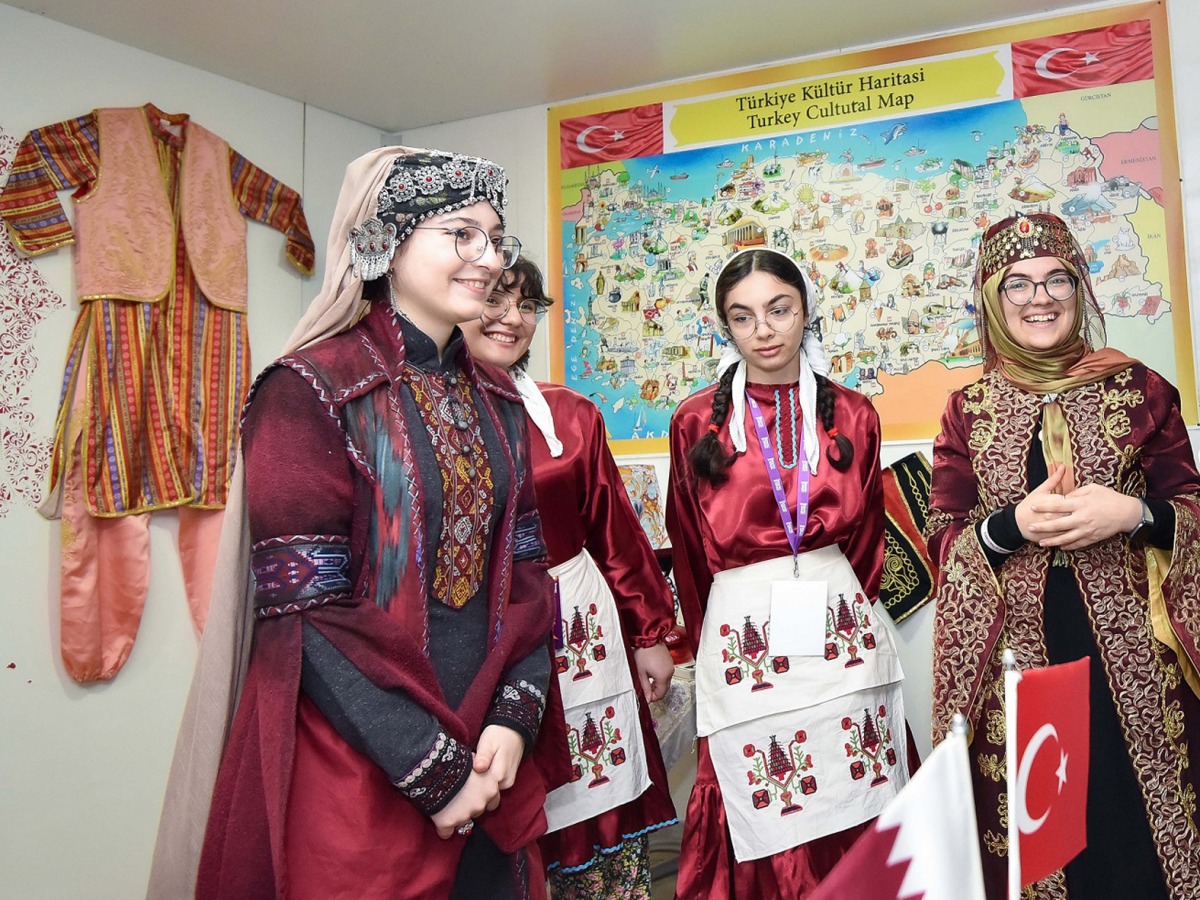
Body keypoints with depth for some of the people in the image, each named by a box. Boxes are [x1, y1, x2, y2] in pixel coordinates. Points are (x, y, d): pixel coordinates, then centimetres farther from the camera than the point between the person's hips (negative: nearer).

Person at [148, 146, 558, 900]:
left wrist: (514, 717, -7)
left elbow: (524, 567, 5)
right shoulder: (309, 392, -12)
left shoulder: (496, 398, 7)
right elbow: (305, 612, -16)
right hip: (356, 760, -6)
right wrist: (431, 768, -16)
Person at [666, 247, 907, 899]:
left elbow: (867, 537, 14)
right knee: (767, 834, 5)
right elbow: (691, 551, 9)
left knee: (858, 821, 9)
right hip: (743, 641, -1)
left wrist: (846, 612, 12)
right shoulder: (697, 422, 1)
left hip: (844, 632, 2)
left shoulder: (852, 415, 6)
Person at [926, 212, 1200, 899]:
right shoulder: (968, 410, 4)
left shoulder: (1137, 388, 4)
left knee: (1140, 817, 5)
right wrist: (1012, 524, -15)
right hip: (1016, 648, 0)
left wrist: (1133, 513, -13)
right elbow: (942, 538, 3)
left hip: (1129, 643, 0)